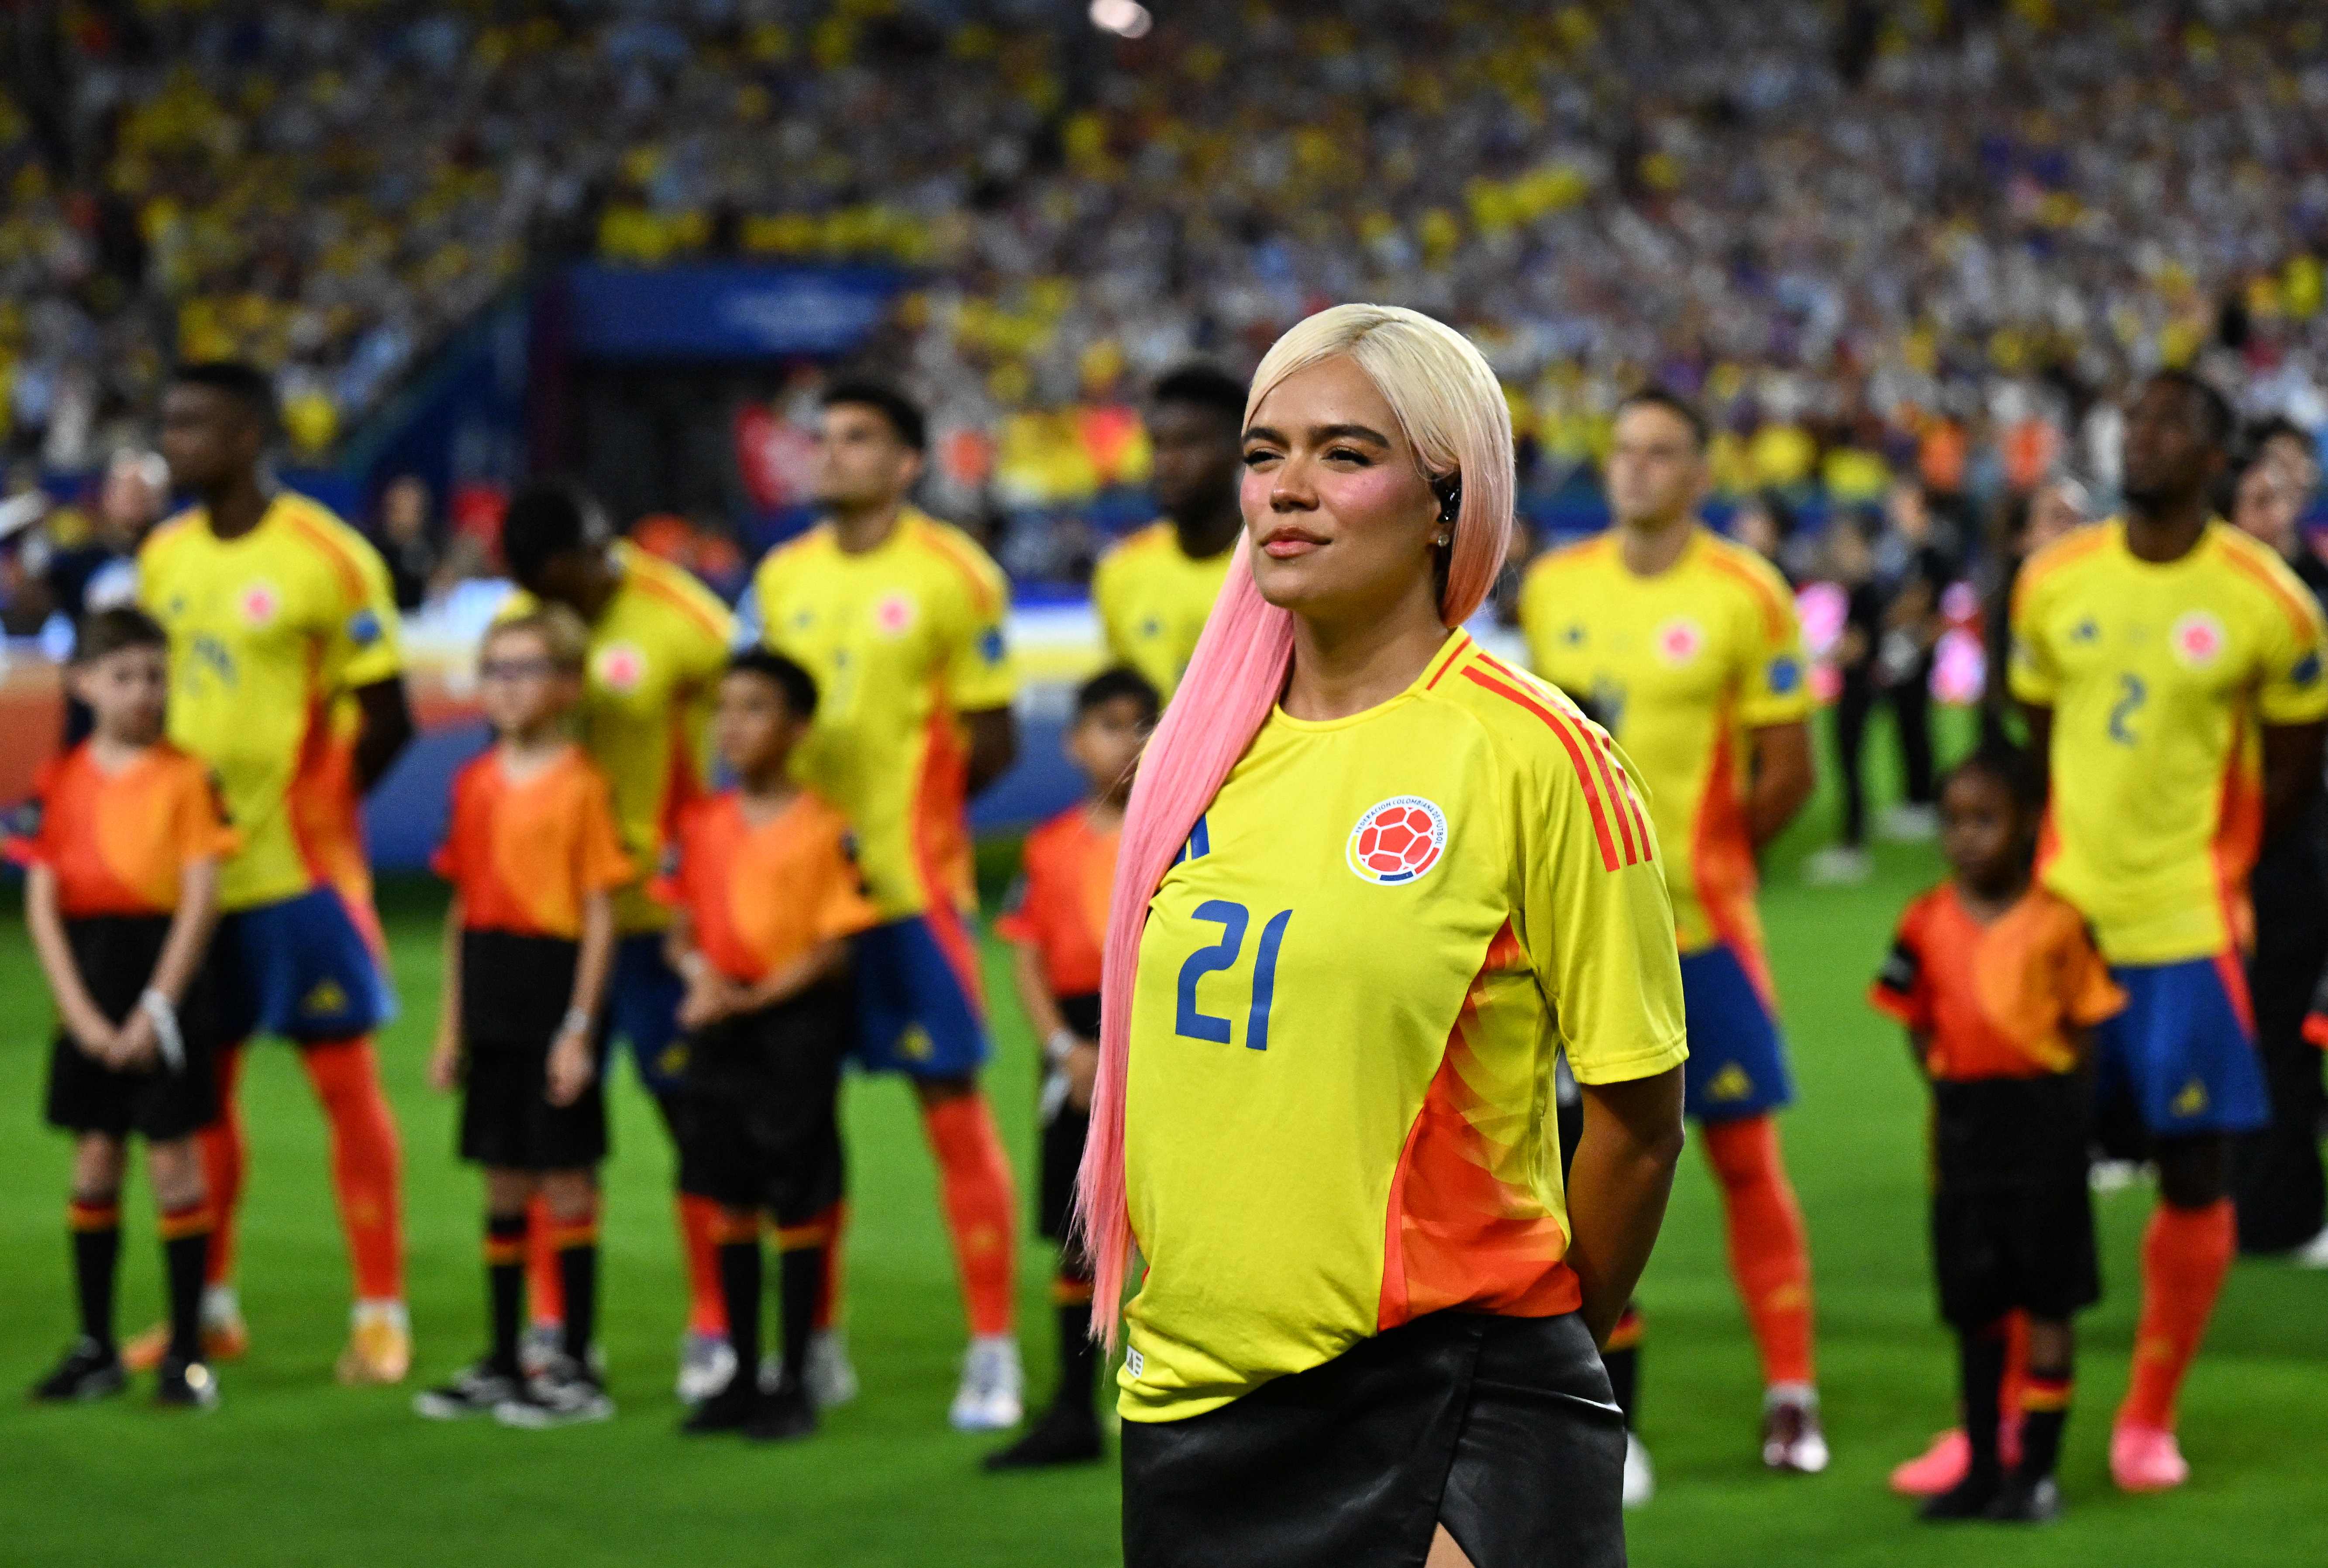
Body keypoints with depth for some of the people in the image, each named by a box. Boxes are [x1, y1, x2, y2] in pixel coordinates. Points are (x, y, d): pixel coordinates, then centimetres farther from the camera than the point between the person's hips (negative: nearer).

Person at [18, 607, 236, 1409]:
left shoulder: (184, 776, -3)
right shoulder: (62, 782, 4)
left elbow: (201, 899, -7)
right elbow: (42, 905, 1)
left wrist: (157, 1008, -13)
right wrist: (82, 1014, -8)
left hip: (165, 978, -3)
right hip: (88, 983, 3)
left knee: (174, 1161, -1)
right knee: (94, 1163, 7)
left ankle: (186, 1352, 4)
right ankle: (94, 1349, 15)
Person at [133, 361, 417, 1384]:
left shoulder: (328, 558, -10)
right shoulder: (164, 556, 9)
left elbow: (386, 722, -8)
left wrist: (313, 814, -6)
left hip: (299, 873, -6)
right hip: (190, 866, 6)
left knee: (345, 1081, -1)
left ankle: (381, 1315, 4)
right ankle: (211, 1306, 21)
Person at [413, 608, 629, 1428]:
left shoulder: (580, 785, -8)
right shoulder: (475, 783, 10)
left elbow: (600, 917, -9)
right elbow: (463, 908, 15)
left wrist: (579, 1028, -14)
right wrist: (450, 1027, 13)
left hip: (553, 985, -6)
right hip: (489, 992, 6)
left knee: (566, 1180, -1)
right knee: (503, 1182, 11)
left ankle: (577, 1369, 6)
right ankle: (502, 1365, 18)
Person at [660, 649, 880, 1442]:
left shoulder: (824, 830, -8)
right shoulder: (703, 826, 7)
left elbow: (834, 950, -10)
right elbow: (682, 931, 10)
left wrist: (756, 997, -19)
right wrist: (700, 973, -12)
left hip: (797, 1020, -5)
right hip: (719, 1023, 5)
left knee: (798, 1207, -1)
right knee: (733, 1204, 9)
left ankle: (795, 1383, 7)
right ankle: (742, 1376, 18)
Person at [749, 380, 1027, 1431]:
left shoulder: (953, 576, -5)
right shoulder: (783, 578, 11)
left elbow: (991, 744, -3)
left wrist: (898, 809, -5)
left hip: (911, 880, -5)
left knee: (951, 1103, -3)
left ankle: (993, 1352, 3)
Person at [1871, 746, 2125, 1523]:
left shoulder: (2057, 922, -8)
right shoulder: (1928, 923, 2)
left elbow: (2084, 1030, -3)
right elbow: (1920, 1028, 9)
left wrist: (2064, 1111, -8)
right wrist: (1955, 1096, 0)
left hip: (2044, 1117, -4)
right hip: (1962, 1121, 4)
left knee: (2048, 1298, 2)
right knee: (1972, 1303, 10)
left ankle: (2037, 1469, 8)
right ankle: (1981, 1466, 20)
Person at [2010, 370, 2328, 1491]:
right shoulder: (2053, 582, 4)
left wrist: (2205, 856, 4)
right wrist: (2079, 854, 8)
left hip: (2189, 931, -2)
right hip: (2064, 914, 2)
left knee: (2195, 1174, 2)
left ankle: (2150, 1419, 14)